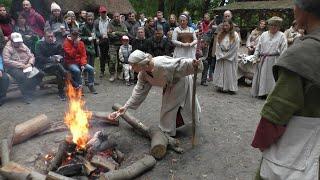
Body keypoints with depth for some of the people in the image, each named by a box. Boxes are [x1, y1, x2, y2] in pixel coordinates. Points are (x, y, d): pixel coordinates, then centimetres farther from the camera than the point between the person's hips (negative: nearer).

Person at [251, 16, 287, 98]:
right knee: (262, 76, 6)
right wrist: (256, 57, 1)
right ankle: (262, 92, 15)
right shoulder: (264, 35, 13)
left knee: (272, 77, -3)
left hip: (274, 60, -3)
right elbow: (258, 47, 12)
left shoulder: (281, 36, 3)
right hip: (262, 60, 3)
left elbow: (283, 50, -3)